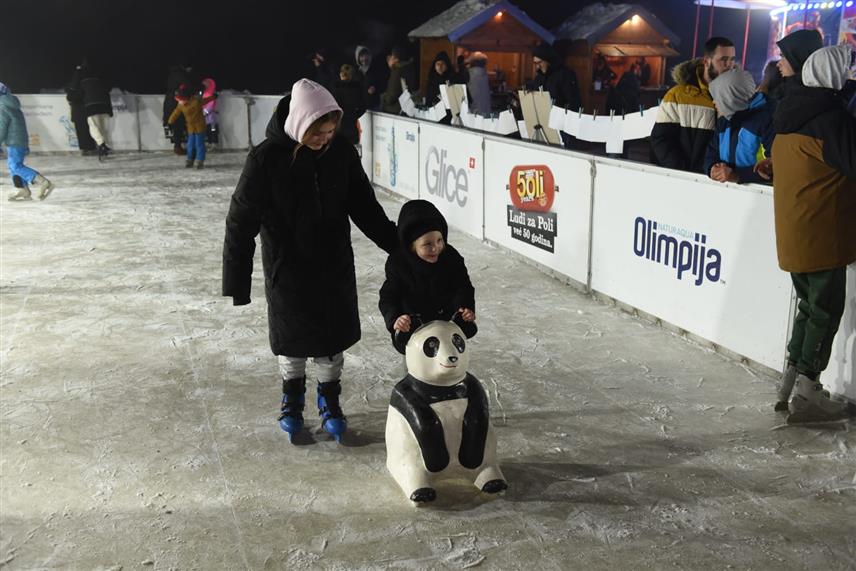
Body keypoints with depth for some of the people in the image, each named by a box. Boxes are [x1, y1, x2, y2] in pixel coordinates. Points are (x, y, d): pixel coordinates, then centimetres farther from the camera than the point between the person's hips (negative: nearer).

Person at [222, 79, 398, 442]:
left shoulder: (341, 151, -10)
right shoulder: (266, 158, -20)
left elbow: (365, 207, 2)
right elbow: (241, 224, -15)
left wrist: (397, 247, 2)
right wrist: (237, 282, -14)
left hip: (335, 265, 2)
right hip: (288, 268, -2)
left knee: (333, 336, 12)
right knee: (292, 338, 13)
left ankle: (329, 399, 33)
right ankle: (292, 398, 37)